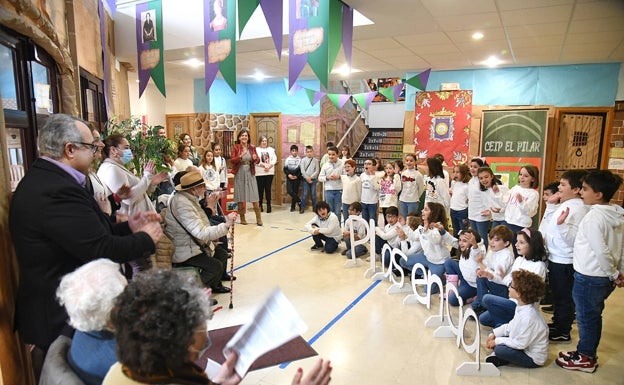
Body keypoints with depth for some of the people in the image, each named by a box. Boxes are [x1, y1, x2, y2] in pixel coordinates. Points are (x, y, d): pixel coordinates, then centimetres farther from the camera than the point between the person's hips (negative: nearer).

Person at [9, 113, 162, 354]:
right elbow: (103, 250, -27)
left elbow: (89, 233, 7)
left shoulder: (44, 179, 4)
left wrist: (128, 227, 1)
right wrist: (146, 239, -12)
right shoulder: (56, 191, -28)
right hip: (63, 319, -9)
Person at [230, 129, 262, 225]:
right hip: (239, 174, -1)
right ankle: (242, 218, 17)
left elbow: (258, 160, 7)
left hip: (250, 174, 1)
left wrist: (255, 158, -16)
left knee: (254, 197, -1)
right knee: (241, 197, 5)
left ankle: (258, 218, 5)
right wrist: (240, 156, -23)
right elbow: (232, 160, -7)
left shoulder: (252, 147, 6)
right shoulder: (235, 148, 0)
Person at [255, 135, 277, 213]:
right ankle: (260, 205, 12)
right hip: (259, 173, -2)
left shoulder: (271, 149, 13)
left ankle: (268, 205, 5)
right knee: (260, 189, 2)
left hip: (269, 172, 2)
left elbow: (274, 159, 4)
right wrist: (264, 165, -17)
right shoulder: (256, 150, 3)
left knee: (268, 189, 1)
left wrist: (269, 166, -12)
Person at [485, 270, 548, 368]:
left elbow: (520, 344, -26)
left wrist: (497, 341, -17)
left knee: (499, 349, -25)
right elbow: (511, 326, 10)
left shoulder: (528, 317, -33)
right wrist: (494, 334, 0)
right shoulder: (522, 307, -3)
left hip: (534, 359, -9)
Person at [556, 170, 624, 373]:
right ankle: (588, 353, 35)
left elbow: (601, 251, -24)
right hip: (605, 278, 8)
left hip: (588, 277, -8)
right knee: (594, 316, 20)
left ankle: (585, 358, 23)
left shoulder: (593, 217, -22)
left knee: (586, 318, 8)